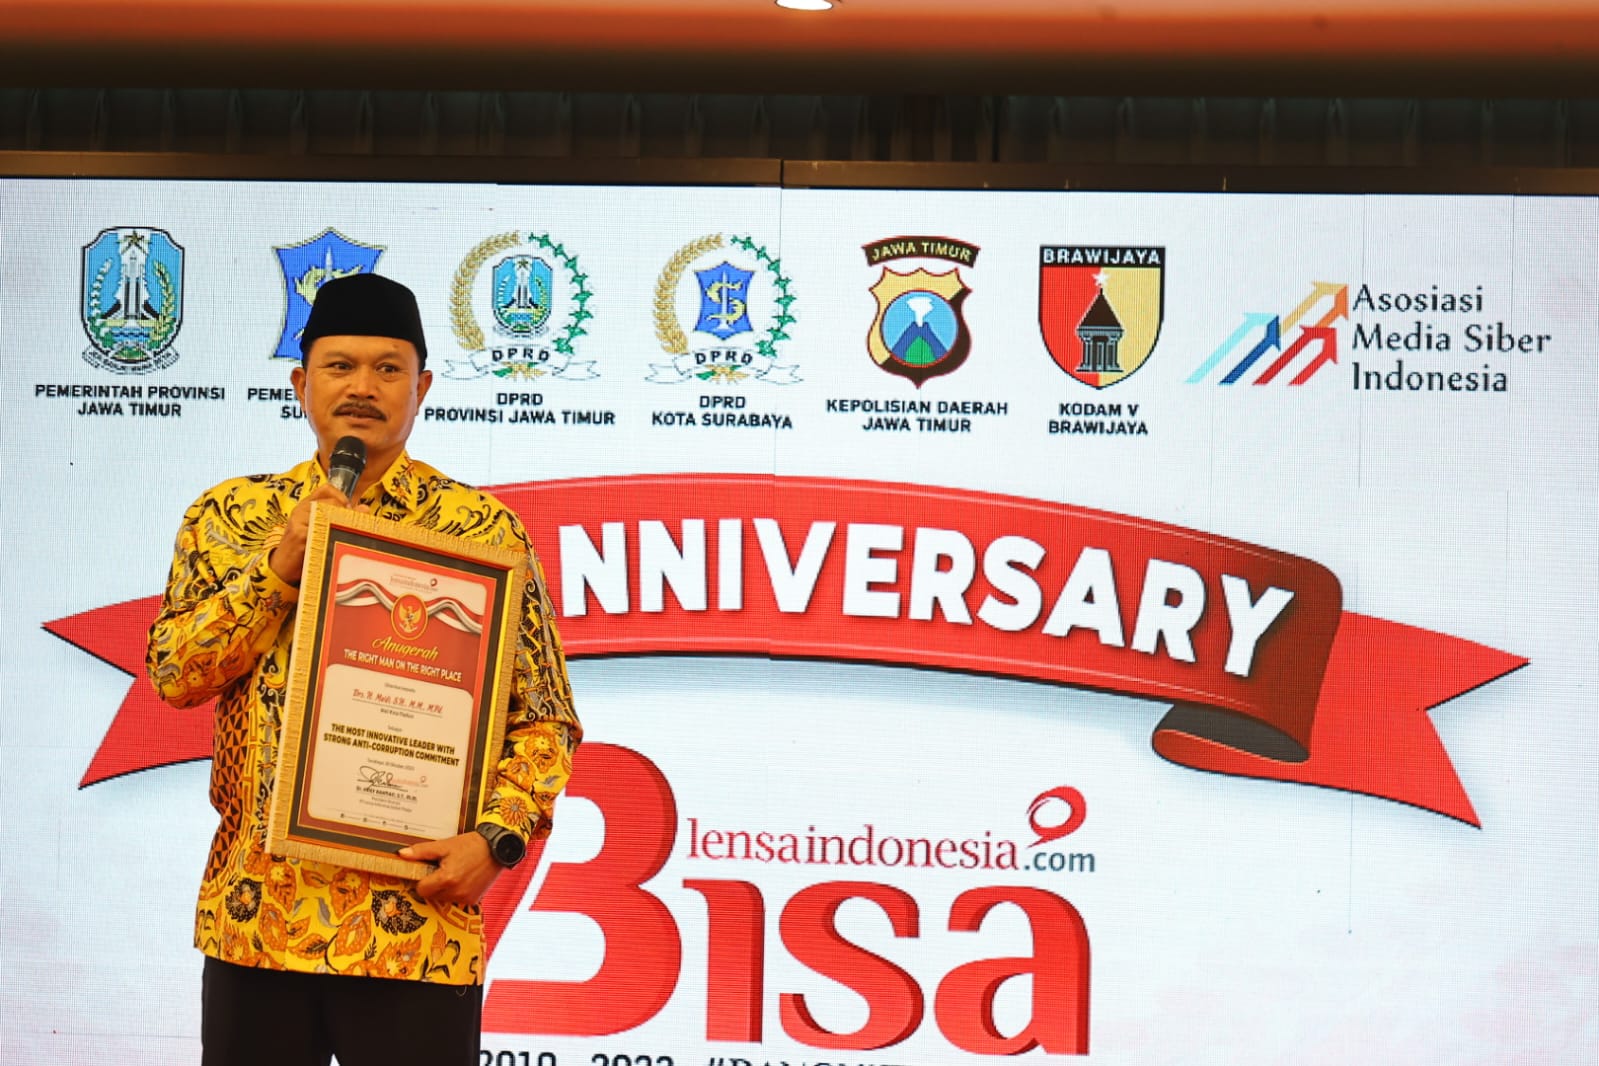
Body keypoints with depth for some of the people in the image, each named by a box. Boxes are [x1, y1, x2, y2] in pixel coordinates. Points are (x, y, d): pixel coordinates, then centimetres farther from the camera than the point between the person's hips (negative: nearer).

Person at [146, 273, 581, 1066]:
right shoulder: (229, 517, 9)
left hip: (417, 918, -2)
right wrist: (280, 565, -11)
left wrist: (498, 837, -12)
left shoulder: (481, 527, 2)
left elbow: (545, 718, 3)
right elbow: (172, 671, -1)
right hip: (255, 912, 2)